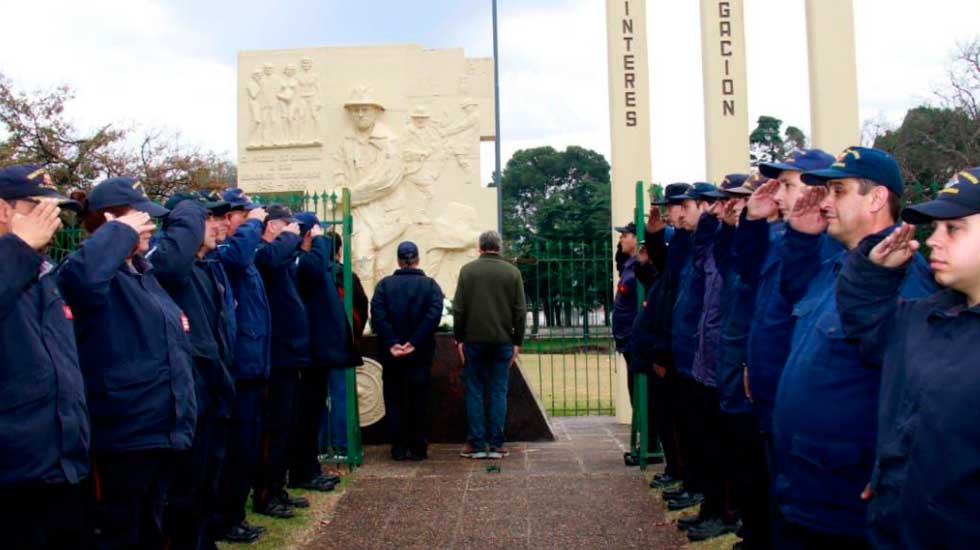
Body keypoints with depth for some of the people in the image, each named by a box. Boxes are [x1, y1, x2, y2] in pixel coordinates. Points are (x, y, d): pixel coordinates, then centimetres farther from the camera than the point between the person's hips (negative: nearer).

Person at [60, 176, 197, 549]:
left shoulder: (144, 273, 14)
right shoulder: (101, 277, -14)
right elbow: (81, 275, -39)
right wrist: (120, 231, -25)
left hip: (164, 431, 9)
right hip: (124, 435, -9)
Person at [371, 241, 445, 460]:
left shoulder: (384, 284, 0)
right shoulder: (429, 284, 0)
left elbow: (378, 316, -12)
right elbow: (434, 315, -13)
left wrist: (391, 343, -14)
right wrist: (415, 342, -15)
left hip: (391, 354, 0)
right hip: (421, 353, 0)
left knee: (394, 401, 8)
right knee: (419, 400, 8)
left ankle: (399, 448, 8)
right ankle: (419, 448, 10)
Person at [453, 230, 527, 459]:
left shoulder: (468, 270, 1)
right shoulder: (512, 272, 3)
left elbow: (458, 309, -2)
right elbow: (520, 310, 2)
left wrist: (459, 338, 4)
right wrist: (517, 342, 6)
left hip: (474, 340, -1)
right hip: (503, 341, 1)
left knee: (474, 392, 5)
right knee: (498, 392, 5)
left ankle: (476, 444, 5)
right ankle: (496, 445, 4)